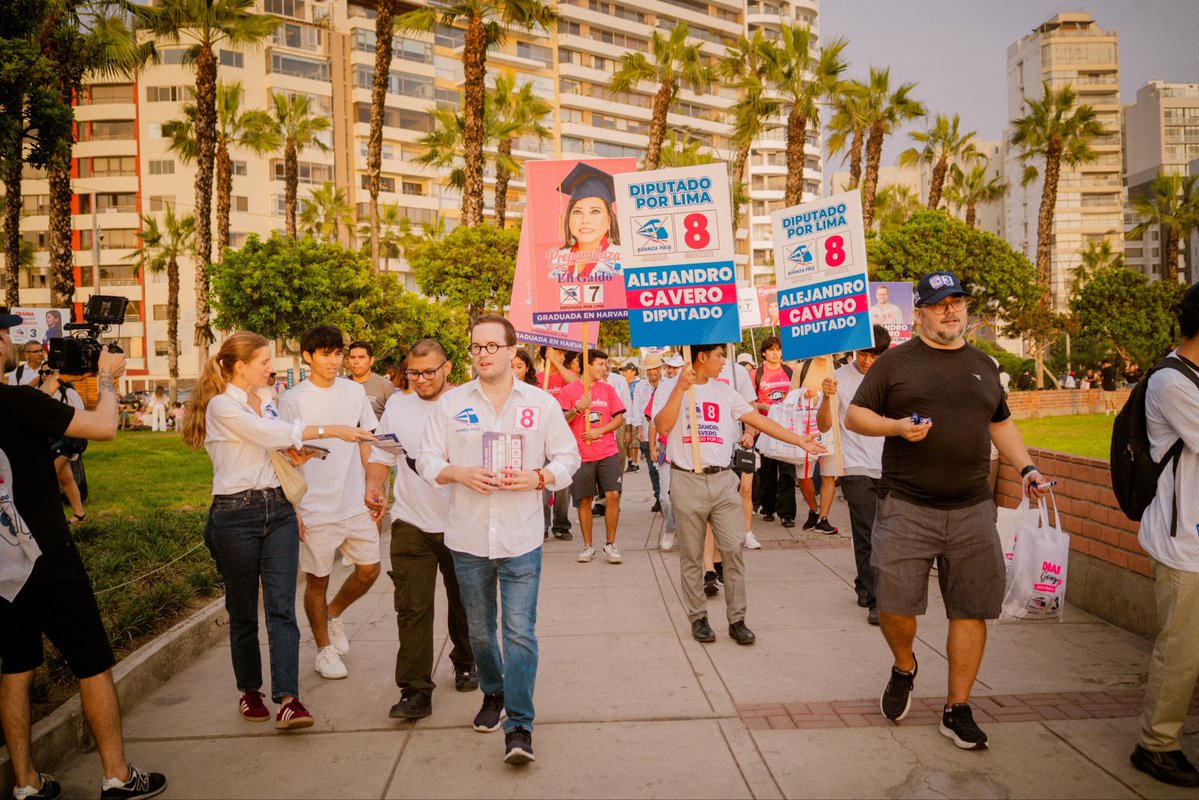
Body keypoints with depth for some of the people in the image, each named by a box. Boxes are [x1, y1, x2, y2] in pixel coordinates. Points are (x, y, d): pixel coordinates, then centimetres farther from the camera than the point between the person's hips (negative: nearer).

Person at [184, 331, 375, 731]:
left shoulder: (267, 397, 13)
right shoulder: (221, 406, -10)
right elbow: (273, 433, -20)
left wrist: (291, 448, 5)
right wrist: (331, 430, -20)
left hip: (278, 509, 5)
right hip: (236, 514, -5)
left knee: (281, 607, -5)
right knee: (243, 611, 8)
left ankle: (288, 699, -9)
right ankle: (249, 690, 26)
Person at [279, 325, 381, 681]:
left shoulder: (355, 391, 4)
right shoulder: (292, 400, -6)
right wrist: (292, 511, -8)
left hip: (356, 503, 4)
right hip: (315, 508, -3)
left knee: (369, 570, 7)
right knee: (317, 580, 8)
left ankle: (334, 612, 35)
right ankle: (324, 648, 27)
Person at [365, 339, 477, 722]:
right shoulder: (397, 406, 6)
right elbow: (380, 457, 10)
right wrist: (374, 487, -8)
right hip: (410, 523, 1)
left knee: (463, 603, 16)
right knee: (412, 608, -3)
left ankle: (465, 663, 39)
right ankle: (415, 691, 4)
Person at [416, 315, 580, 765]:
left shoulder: (542, 404, 2)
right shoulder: (451, 403, 3)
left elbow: (567, 459, 5)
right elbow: (427, 459, 4)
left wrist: (538, 478, -14)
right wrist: (461, 474, -15)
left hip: (521, 539, -2)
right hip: (467, 538, 2)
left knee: (520, 632, -5)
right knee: (479, 630, 16)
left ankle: (519, 726, 4)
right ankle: (493, 694, 41)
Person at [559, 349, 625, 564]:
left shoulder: (608, 389, 8)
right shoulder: (569, 390, 1)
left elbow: (620, 419, 7)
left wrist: (600, 431, -8)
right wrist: (578, 408, -19)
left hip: (608, 453, 2)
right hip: (581, 456, -1)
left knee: (613, 495, -7)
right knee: (584, 500, 4)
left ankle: (610, 544, 6)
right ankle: (588, 546, 17)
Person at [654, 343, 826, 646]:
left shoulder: (724, 391, 11)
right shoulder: (672, 388, -1)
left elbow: (758, 419, 9)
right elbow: (663, 426, -17)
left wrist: (799, 440, 6)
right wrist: (681, 388, -24)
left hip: (723, 481, 3)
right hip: (687, 482, -3)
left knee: (733, 550, 0)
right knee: (691, 555, 6)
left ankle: (736, 619, 10)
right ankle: (698, 618, 19)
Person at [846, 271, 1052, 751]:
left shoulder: (983, 365, 15)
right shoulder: (896, 362, 2)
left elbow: (1000, 423, 24)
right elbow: (855, 415, 1)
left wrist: (1026, 468, 10)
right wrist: (898, 426, -17)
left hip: (971, 510, 4)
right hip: (906, 508, -3)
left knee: (970, 610, 5)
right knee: (894, 604, -6)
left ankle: (957, 709, 20)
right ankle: (904, 667, 26)